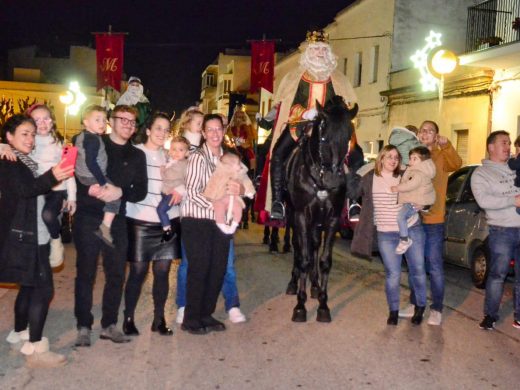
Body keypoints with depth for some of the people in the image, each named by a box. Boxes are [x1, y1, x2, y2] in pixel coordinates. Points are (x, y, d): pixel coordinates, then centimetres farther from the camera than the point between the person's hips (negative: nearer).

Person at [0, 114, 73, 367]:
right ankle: (35, 349, -6)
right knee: (44, 289, -11)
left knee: (29, 287, 14)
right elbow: (23, 189, -24)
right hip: (20, 237, -8)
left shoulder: (29, 162, 15)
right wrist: (51, 177, -38)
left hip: (34, 237, 8)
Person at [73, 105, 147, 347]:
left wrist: (120, 192, -15)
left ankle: (109, 325, 20)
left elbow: (141, 191, 3)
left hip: (117, 220, 3)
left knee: (116, 274, 6)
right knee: (85, 273, 2)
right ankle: (84, 327, 12)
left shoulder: (137, 156, 11)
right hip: (88, 218, -3)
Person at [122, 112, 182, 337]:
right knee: (138, 271, 0)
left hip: (168, 221, 4)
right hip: (140, 221, -3)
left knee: (162, 271, 5)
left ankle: (159, 319, 17)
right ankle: (128, 318, 14)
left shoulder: (170, 156, 14)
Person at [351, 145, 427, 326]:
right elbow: (352, 192, 9)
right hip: (386, 235, -1)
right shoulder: (369, 178, 1)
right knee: (392, 274, 2)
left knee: (418, 270, 9)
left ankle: (420, 307, 30)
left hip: (412, 230, 1)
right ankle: (393, 310, 22)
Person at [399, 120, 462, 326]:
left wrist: (446, 145, -39)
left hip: (433, 220, -4)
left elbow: (456, 164, -22)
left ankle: (436, 309, 10)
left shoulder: (441, 156, -1)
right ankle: (414, 303, 26)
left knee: (434, 266, 0)